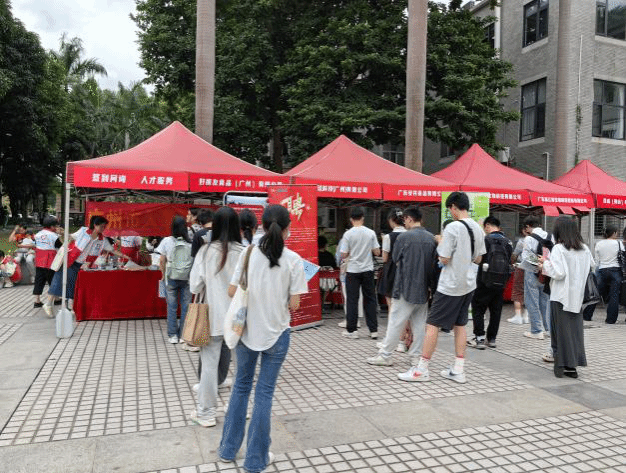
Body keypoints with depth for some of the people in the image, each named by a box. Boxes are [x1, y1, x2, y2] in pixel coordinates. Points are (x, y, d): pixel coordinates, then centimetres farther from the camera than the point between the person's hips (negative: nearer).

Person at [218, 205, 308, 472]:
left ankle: (228, 449, 33)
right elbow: (294, 304, -11)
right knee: (264, 393, 9)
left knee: (241, 387, 19)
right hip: (276, 334, -2)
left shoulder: (248, 253, -7)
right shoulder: (294, 260, -12)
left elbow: (231, 292, -4)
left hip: (247, 331, 2)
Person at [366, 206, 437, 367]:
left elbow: (396, 260, 0)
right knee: (420, 323, 11)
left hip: (406, 287, -5)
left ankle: (385, 355, 7)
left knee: (395, 322, 1)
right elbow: (434, 262, 10)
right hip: (424, 288, 5)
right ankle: (417, 356, 16)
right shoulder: (431, 238, 3)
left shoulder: (403, 237, -11)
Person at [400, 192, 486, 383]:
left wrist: (440, 244, 0)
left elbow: (444, 259, -18)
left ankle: (421, 369, 5)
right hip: (468, 284, 8)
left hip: (450, 285, -8)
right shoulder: (478, 229, 6)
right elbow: (478, 258, 14)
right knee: (460, 326, 14)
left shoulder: (452, 228, -18)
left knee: (432, 325, -1)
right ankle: (458, 370, 18)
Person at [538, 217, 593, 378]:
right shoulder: (584, 249, 4)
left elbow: (558, 273, -19)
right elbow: (592, 266, 18)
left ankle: (560, 365, 7)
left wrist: (545, 263, -4)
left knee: (561, 330, 3)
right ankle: (572, 366, 15)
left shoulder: (559, 249, -13)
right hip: (577, 297, 5)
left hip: (561, 298, -5)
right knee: (575, 330, 11)